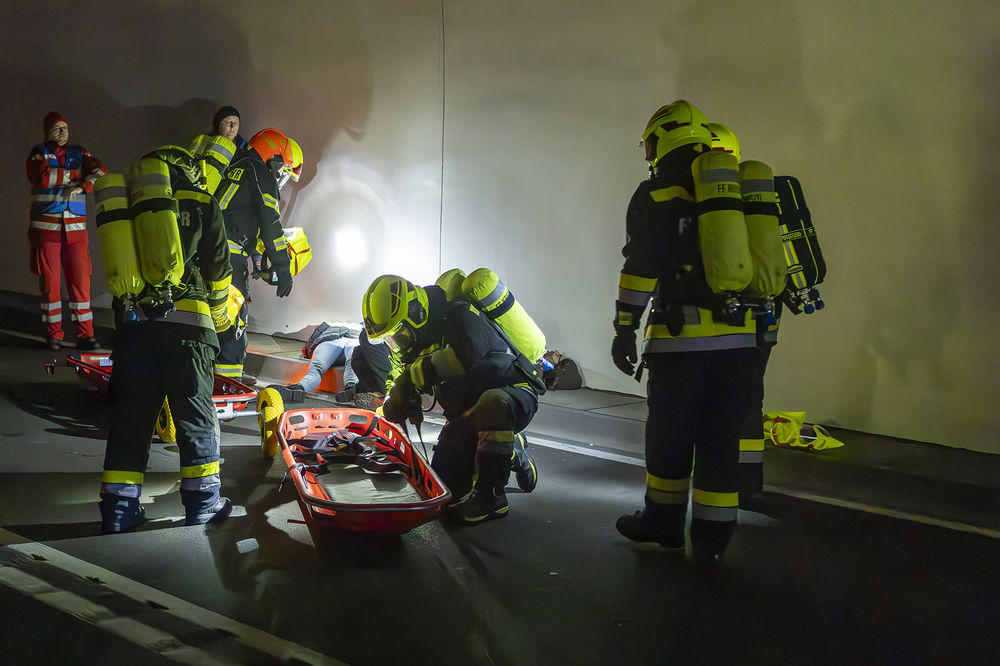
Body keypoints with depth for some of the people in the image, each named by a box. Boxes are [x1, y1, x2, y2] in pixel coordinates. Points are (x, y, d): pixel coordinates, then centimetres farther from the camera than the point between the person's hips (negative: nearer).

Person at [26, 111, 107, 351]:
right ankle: (53, 334, 9)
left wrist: (83, 186, -18)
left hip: (75, 229, 1)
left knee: (80, 281, -4)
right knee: (49, 282, 0)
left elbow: (101, 172, -4)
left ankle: (85, 334, 1)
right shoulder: (38, 153, 7)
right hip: (45, 228, -1)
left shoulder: (79, 153, 12)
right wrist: (74, 175, -6)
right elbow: (42, 177, -13)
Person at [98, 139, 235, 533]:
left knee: (130, 415, 8)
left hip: (132, 322, 3)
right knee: (196, 415, 6)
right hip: (186, 321, -3)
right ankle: (203, 503, 10)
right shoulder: (202, 204, 7)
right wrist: (219, 318, 25)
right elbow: (218, 270, 9)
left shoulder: (126, 205, 17)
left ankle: (119, 509, 10)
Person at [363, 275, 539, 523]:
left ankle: (490, 495, -30)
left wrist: (416, 374, -33)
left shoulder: (459, 317, -20)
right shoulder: (419, 345, 5)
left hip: (512, 393, -8)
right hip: (465, 414, 8)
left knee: (492, 403, -43)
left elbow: (467, 354, -43)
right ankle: (509, 445, 20)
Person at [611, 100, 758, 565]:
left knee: (669, 435, 9)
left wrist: (625, 330, -3)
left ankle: (664, 521, 23)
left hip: (681, 339, -4)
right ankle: (712, 537, 11)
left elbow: (640, 269, -8)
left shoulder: (656, 196, -2)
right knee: (721, 438, 7)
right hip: (739, 339, 5)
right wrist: (762, 322, 25)